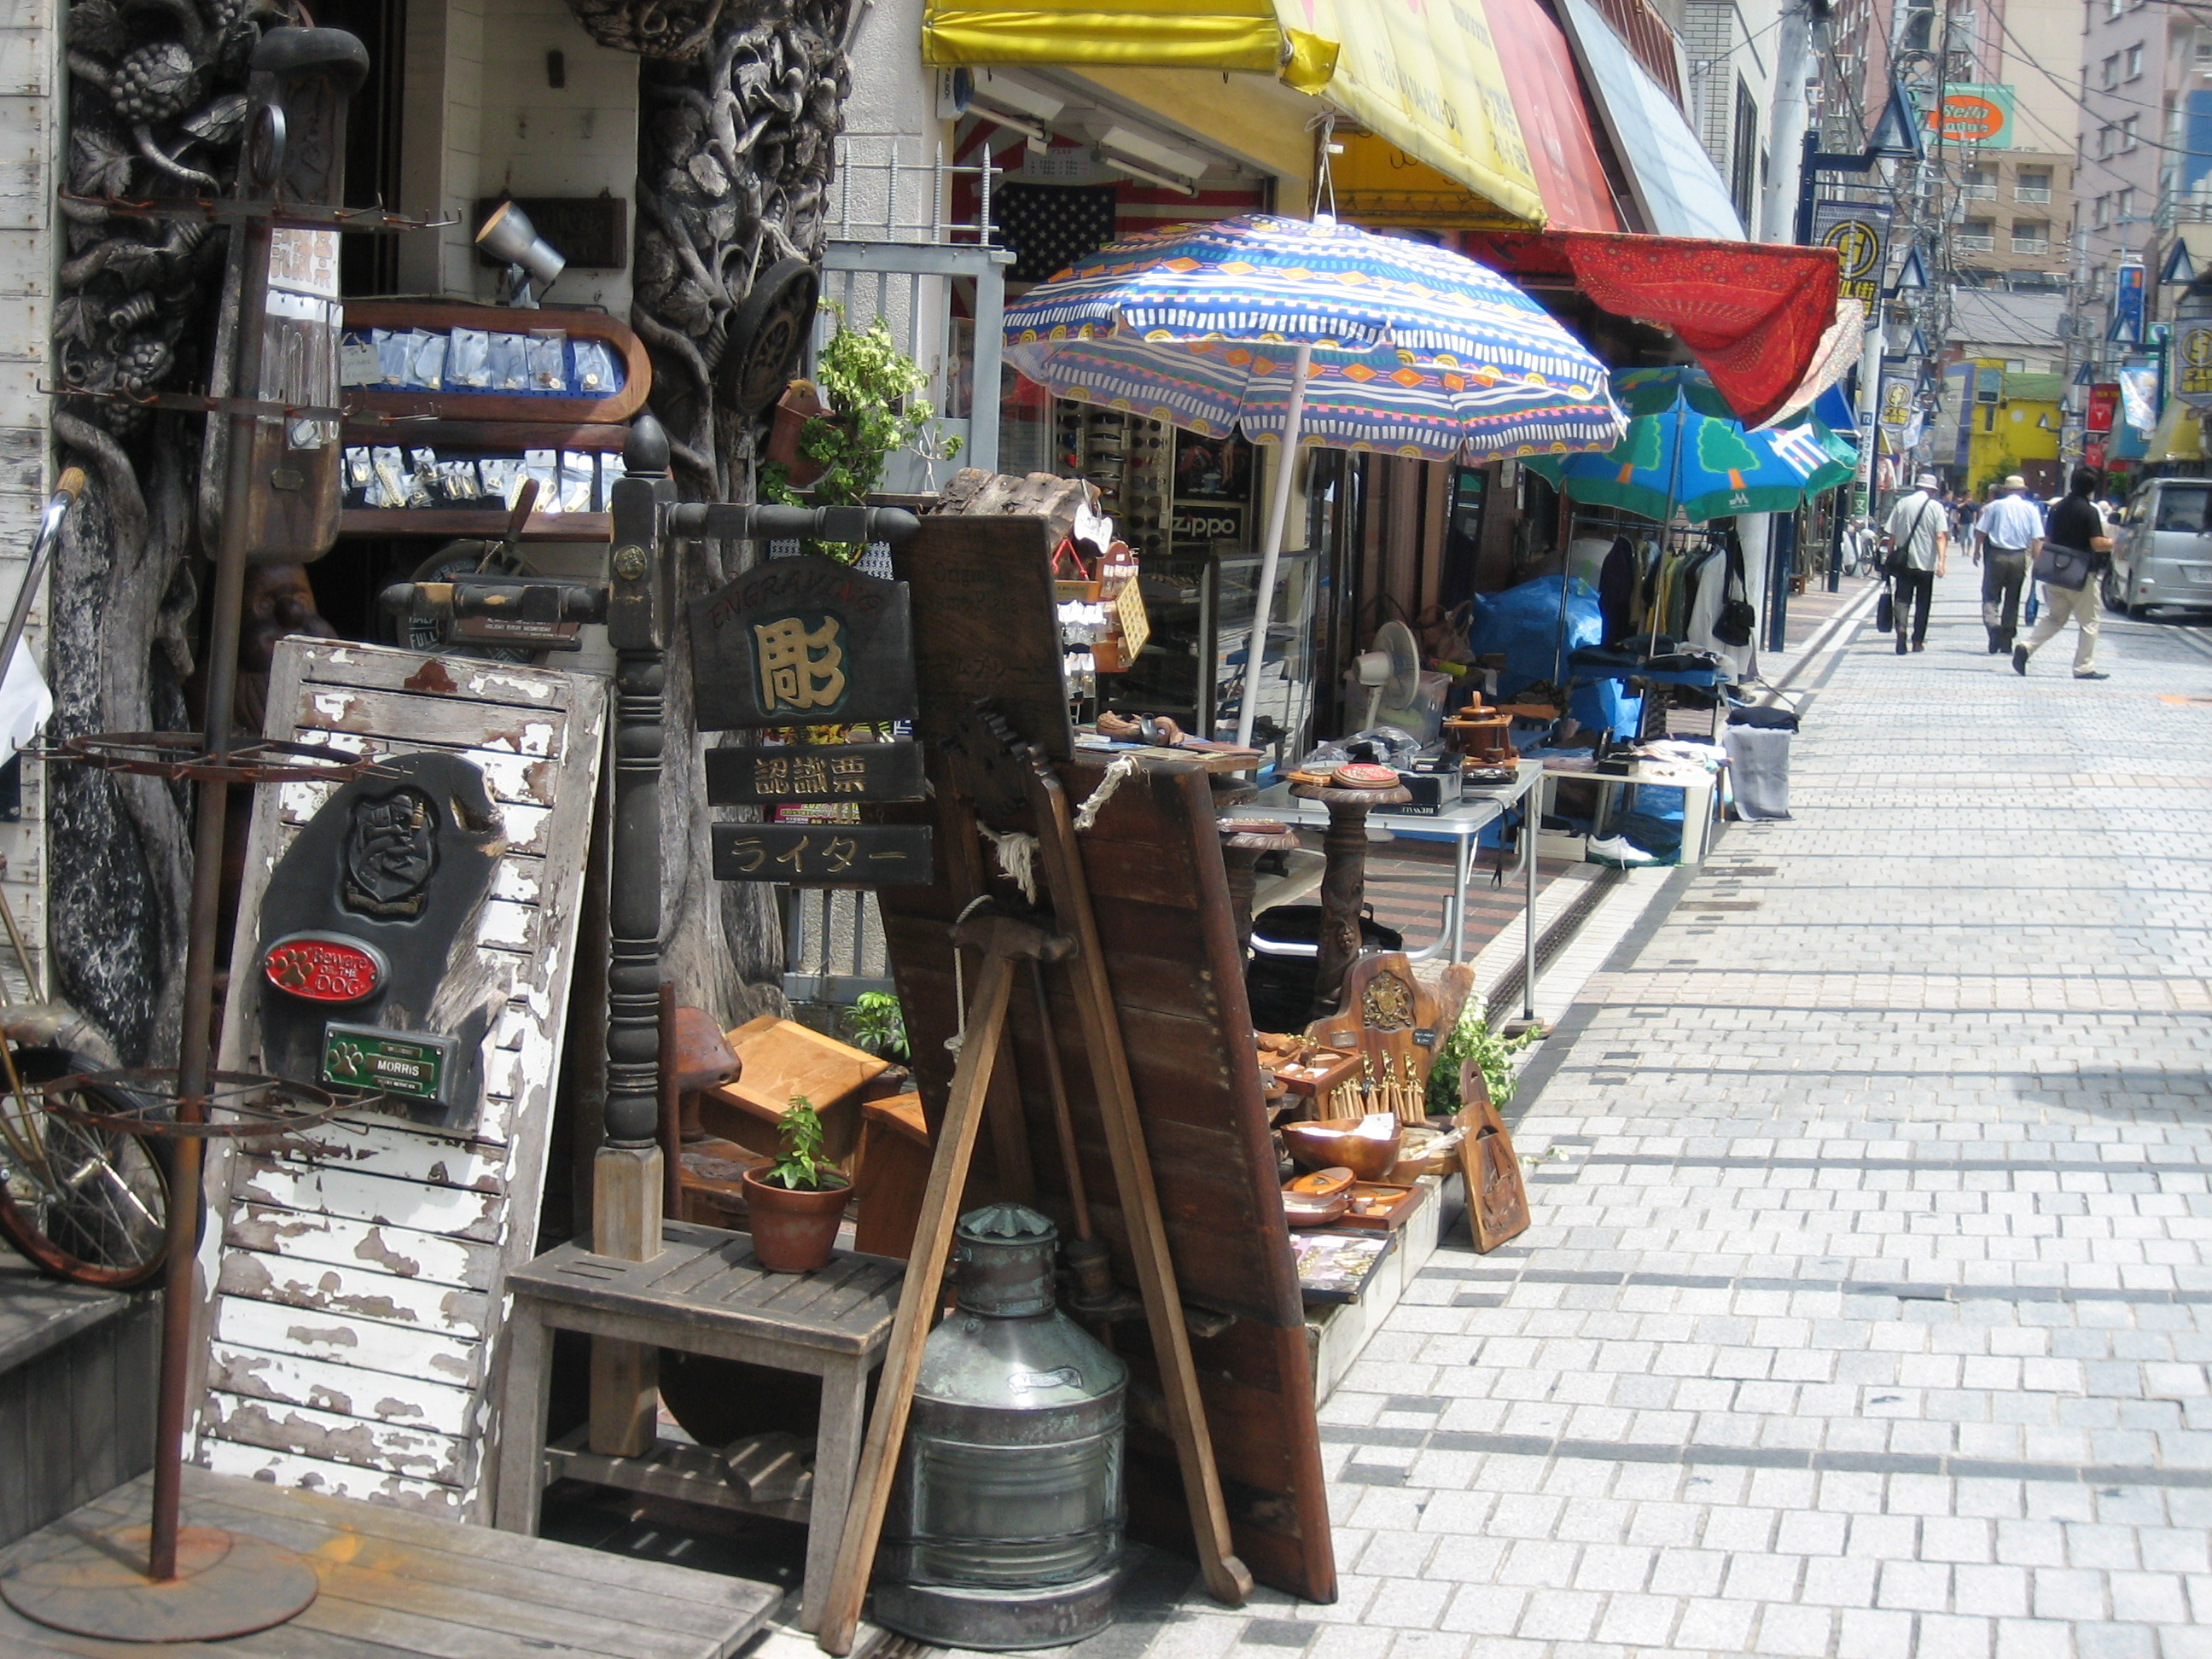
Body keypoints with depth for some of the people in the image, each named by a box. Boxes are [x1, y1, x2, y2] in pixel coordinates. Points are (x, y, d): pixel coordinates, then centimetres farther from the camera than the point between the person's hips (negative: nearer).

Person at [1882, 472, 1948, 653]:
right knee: (1923, 602, 11)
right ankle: (1918, 641, 14)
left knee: (1902, 598, 0)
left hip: (1903, 562, 1)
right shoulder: (1936, 506, -2)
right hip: (1926, 562, -1)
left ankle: (1901, 627, -28)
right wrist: (1941, 560, -14)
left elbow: (1892, 535, 5)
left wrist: (1890, 557, 12)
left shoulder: (1902, 503, 5)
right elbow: (1940, 536, -11)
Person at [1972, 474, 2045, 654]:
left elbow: (1980, 531, -2)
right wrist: (2036, 560, 6)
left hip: (1997, 555, -2)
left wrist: (1977, 551, 10)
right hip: (2019, 557, 2)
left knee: (1991, 596, 3)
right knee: (2012, 599, 11)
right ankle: (2006, 644, 15)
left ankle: (1992, 624, -25)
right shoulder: (2030, 509, 3)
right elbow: (2037, 539, -1)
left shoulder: (1995, 506, 0)